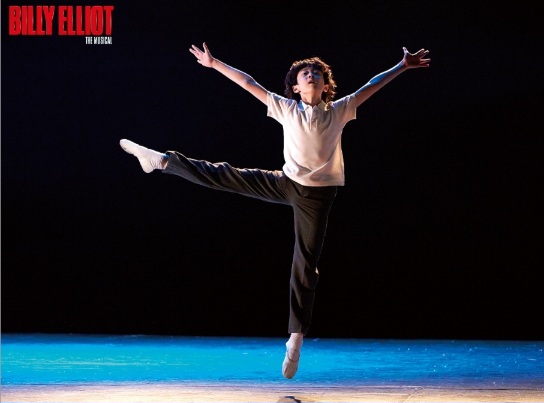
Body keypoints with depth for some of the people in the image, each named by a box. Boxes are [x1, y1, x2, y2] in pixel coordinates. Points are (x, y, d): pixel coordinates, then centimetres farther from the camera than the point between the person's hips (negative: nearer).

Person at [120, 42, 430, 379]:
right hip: (287, 184, 1)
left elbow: (372, 86, 3)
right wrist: (214, 64, 3)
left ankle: (296, 339, 2)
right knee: (225, 176, -6)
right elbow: (250, 83, 2)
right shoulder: (287, 109, 1)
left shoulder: (338, 111, 0)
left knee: (306, 265, 0)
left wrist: (403, 66, 2)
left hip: (317, 196, -1)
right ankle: (162, 160, 3)